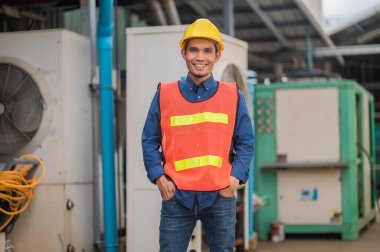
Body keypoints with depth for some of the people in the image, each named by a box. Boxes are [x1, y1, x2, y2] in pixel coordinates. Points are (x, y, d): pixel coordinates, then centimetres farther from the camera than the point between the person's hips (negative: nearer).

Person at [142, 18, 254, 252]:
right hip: (176, 196, 0)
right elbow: (149, 141, 8)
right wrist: (159, 177, -4)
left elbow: (246, 143, 8)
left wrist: (236, 177, -6)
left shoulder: (233, 96, 6)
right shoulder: (164, 94, 5)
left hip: (220, 196, 1)